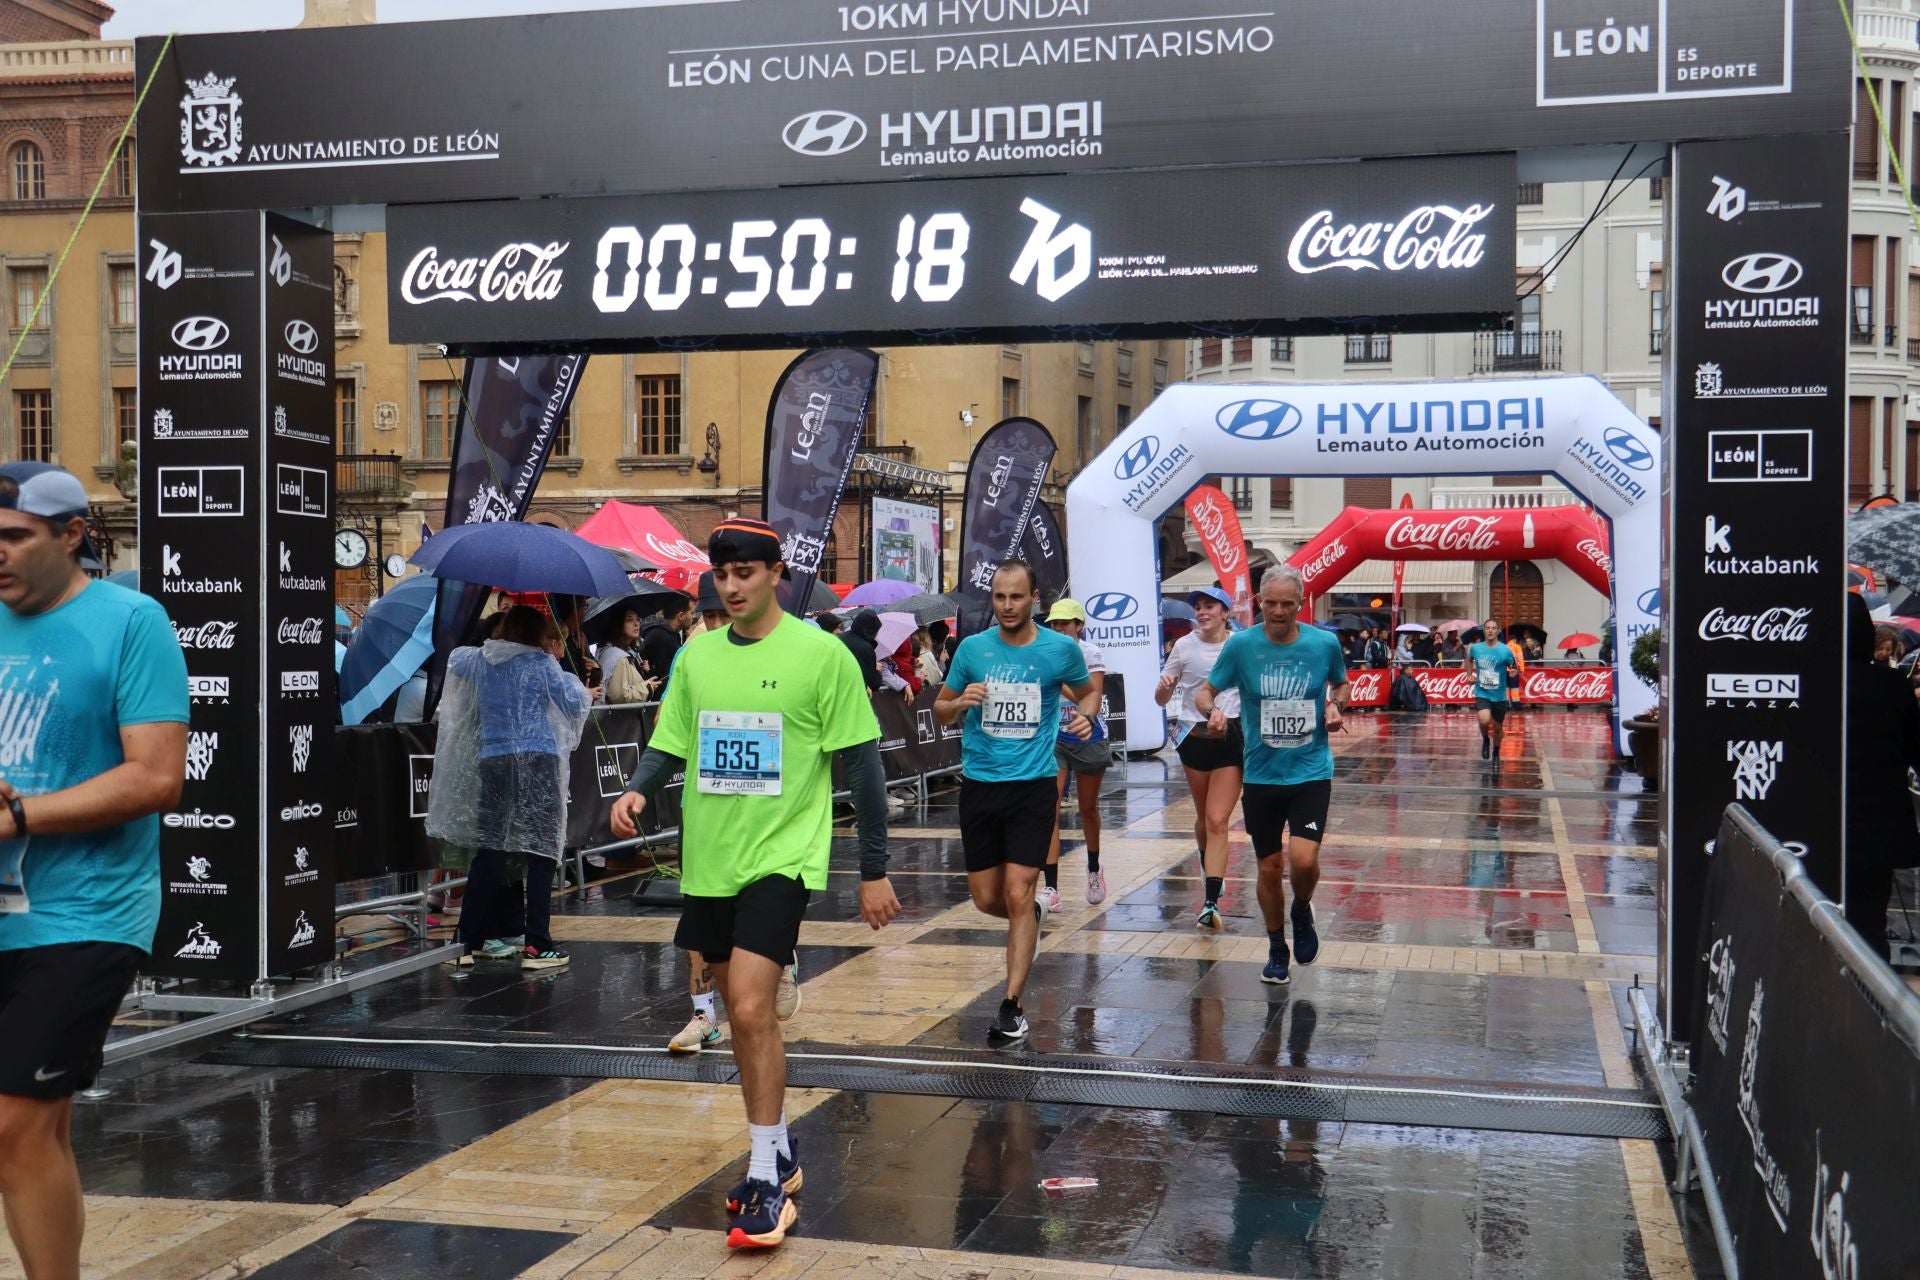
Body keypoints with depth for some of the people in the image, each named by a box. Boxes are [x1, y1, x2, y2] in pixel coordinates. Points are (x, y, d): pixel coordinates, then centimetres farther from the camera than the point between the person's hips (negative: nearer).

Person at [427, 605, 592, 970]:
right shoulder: (542, 663, -1)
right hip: (537, 762, -4)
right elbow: (574, 704, -1)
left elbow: (454, 660, 33)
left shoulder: (480, 661, 12)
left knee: (488, 851, 11)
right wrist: (570, 679, 17)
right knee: (541, 853, -3)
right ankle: (538, 946, -6)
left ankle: (472, 942, 14)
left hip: (492, 762, 5)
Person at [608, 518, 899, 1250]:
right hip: (708, 860, 6)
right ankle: (779, 1152, 32)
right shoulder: (696, 655, 7)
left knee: (750, 1006, -17)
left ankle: (768, 1183, -7)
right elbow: (669, 744, 13)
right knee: (744, 1011, 15)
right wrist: (638, 790, -10)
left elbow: (861, 763, -6)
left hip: (780, 858, -6)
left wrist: (874, 870, -6)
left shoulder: (821, 654, -8)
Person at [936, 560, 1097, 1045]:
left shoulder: (1061, 649, -2)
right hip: (979, 783, 3)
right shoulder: (972, 648, 1)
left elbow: (1087, 692, 16)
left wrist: (1085, 715, -7)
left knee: (1017, 894, -10)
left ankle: (1011, 1007, -1)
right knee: (986, 899, 8)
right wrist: (960, 702, -13)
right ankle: (1032, 915, 43)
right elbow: (940, 709, 10)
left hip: (1033, 785, -2)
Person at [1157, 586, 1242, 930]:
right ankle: (1210, 871, 42)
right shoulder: (1185, 646, 2)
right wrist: (1166, 685, -18)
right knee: (1204, 818, 16)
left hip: (1231, 738, -2)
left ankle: (1211, 902, -16)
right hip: (1194, 737, 3)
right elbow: (1161, 699, 5)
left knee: (1217, 821, -11)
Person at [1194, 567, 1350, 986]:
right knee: (1269, 867, 8)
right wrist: (1212, 709, -22)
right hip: (1261, 775, 1)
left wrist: (1336, 706, -6)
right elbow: (1205, 691, 0)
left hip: (1311, 771, -1)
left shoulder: (1324, 643, -5)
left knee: (1303, 860, -17)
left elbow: (1342, 684, 15)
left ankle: (1302, 911, 18)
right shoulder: (1241, 645, -7)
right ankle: (1277, 948, 31)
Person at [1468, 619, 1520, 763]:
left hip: (1499, 696, 0)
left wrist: (1514, 672, -23)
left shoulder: (1505, 650, -10)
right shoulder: (1475, 648, -2)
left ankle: (1496, 754, 37)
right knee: (1484, 720, -26)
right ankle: (1485, 739, 7)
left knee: (1498, 728, 12)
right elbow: (1469, 659, 21)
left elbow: (1515, 668, 0)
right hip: (1482, 694, 0)